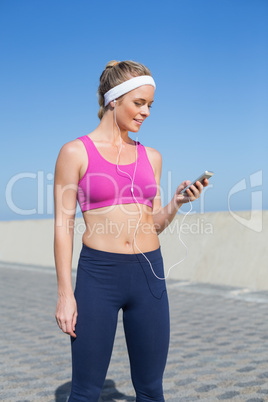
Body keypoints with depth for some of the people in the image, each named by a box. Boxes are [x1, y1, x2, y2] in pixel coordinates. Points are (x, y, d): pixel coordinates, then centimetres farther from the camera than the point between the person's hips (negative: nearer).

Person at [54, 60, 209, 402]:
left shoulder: (151, 156, 12)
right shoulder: (75, 152, -1)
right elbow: (63, 224, -3)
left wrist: (176, 203, -4)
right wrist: (65, 292, -7)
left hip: (149, 273, 4)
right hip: (98, 273, -4)